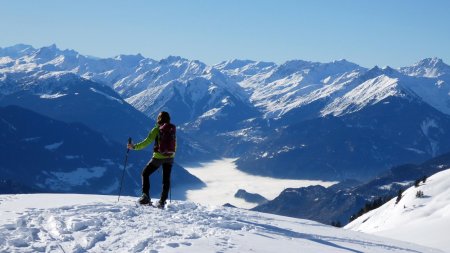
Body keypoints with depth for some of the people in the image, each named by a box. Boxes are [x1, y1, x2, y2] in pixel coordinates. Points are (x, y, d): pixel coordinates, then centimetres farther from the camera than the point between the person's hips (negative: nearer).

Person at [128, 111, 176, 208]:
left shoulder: (157, 129, -8)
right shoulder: (172, 129, 4)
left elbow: (146, 142, -11)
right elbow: (175, 145, 12)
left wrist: (134, 147, -4)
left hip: (158, 157, -4)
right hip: (169, 158, 4)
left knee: (145, 174, 14)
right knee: (166, 179, 12)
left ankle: (145, 196, 2)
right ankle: (162, 202, 9)